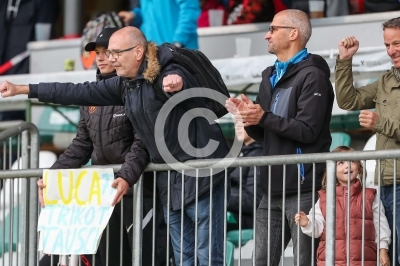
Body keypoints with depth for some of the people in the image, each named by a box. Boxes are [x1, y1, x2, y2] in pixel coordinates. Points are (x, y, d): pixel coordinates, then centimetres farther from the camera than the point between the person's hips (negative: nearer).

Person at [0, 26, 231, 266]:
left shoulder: (167, 74, -14)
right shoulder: (125, 84, 10)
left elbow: (179, 79, -35)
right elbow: (82, 92, 12)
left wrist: (177, 83, -61)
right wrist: (22, 89, 12)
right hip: (171, 182, 9)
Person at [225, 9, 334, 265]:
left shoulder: (312, 76, -8)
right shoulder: (271, 76, 20)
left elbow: (307, 131, -17)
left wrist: (264, 117, -18)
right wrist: (248, 116, -2)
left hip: (303, 189, -9)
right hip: (273, 188, 9)